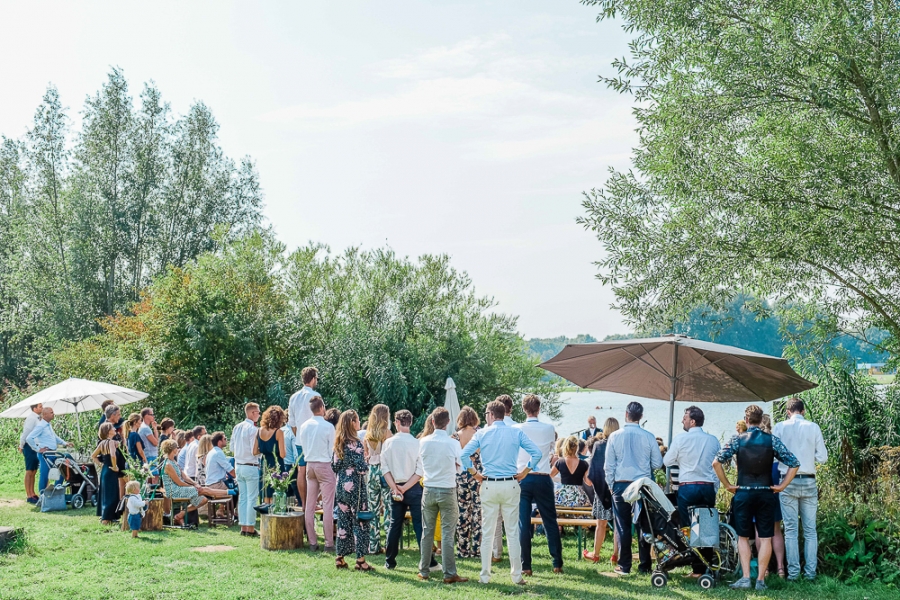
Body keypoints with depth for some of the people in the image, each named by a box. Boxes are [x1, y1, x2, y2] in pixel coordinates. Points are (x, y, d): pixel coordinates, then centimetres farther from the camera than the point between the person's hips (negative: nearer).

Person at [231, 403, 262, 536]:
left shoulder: (237, 428, 7)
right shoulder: (253, 429, -15)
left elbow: (232, 448, 13)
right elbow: (255, 451, -18)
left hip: (238, 466, 7)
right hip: (251, 467, -7)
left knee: (242, 497, 12)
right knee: (252, 498, -1)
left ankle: (243, 527, 15)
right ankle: (250, 528, 0)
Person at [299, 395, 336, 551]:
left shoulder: (303, 427, 3)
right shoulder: (328, 427, -12)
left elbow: (301, 447, 8)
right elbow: (332, 450, -7)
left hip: (309, 466, 5)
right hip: (325, 466, -5)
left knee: (309, 505, 9)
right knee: (327, 506, -2)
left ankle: (312, 542, 13)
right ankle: (329, 543, -2)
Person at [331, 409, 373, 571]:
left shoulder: (338, 443, 7)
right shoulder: (356, 443, -15)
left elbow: (334, 466, 10)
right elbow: (361, 468, -20)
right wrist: (364, 456, -2)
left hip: (341, 486, 7)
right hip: (355, 487, -7)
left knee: (343, 521, 12)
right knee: (359, 522, 0)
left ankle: (340, 557, 15)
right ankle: (360, 560, 1)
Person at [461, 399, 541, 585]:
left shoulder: (482, 434, 1)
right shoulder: (516, 433, 2)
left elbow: (464, 455, -8)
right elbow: (537, 453, -5)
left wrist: (475, 474, 2)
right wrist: (523, 473, 3)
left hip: (489, 485, 0)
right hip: (510, 485, 0)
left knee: (487, 532, 7)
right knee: (512, 532, 5)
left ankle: (485, 576, 10)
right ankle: (517, 576, 7)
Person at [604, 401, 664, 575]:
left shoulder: (615, 436, -5)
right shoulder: (648, 437, -5)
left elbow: (608, 465, -1)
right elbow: (658, 463, 1)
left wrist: (610, 483, 13)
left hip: (621, 485, 0)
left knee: (623, 526, 5)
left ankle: (624, 566, 6)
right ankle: (644, 565, 10)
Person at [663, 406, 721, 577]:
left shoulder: (680, 439, -5)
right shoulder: (713, 440, 6)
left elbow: (667, 461, 3)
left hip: (687, 487, -3)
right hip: (708, 487, 3)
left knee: (687, 528, 3)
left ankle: (696, 568, 1)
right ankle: (707, 566, 8)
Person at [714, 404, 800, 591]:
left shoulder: (737, 440, -3)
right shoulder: (772, 440, -1)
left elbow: (716, 462, -10)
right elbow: (794, 463, -3)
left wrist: (727, 485, -2)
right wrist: (782, 486, 1)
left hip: (743, 493, 0)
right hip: (766, 493, 1)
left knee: (743, 537, 10)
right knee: (765, 538, 7)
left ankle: (745, 577, 0)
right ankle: (760, 580, 6)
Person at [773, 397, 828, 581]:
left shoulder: (780, 427, -3)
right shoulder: (813, 427, -1)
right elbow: (822, 457, 0)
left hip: (788, 482, -1)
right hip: (809, 482, 1)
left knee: (791, 529, 3)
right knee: (810, 529, 8)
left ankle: (793, 571, 1)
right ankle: (810, 571, 7)